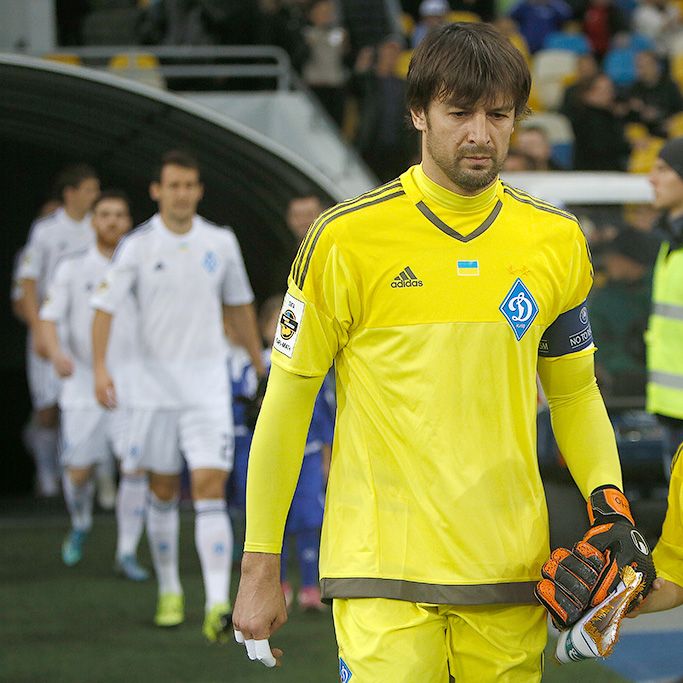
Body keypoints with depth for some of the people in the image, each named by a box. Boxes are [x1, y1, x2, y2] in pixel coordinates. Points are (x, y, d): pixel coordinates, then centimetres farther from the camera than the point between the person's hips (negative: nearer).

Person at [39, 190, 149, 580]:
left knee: (138, 466, -14)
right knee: (80, 471, 2)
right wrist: (57, 353, -24)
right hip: (83, 385, 0)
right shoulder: (72, 270, 2)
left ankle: (128, 553, -6)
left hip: (132, 387, 0)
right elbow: (49, 318, -4)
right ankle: (81, 526, 35)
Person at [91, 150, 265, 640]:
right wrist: (100, 368, -17)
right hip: (156, 383, 0)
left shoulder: (221, 243, 3)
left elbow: (239, 306, 16)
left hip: (208, 383, 0)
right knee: (163, 490, 9)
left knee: (210, 488, -11)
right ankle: (170, 591, 26)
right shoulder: (138, 246, -3)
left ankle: (218, 604, -19)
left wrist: (260, 363, 20)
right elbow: (106, 307, -5)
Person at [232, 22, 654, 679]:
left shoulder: (557, 241, 6)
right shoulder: (346, 238, -5)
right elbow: (286, 403, 0)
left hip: (510, 575, 4)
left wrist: (607, 496, 0)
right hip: (384, 573, -4)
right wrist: (260, 564, -1)